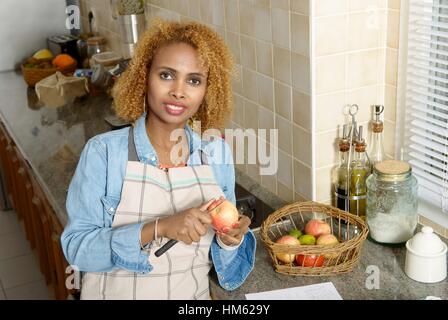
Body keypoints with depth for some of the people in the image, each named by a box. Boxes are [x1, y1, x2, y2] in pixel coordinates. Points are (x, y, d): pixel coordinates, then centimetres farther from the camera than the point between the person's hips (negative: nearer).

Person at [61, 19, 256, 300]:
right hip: (118, 291, -2)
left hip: (193, 293, 3)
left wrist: (230, 239, -20)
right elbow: (77, 248, -18)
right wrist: (158, 229, -30)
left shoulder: (217, 153, -8)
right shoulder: (104, 152, -16)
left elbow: (219, 238, 2)